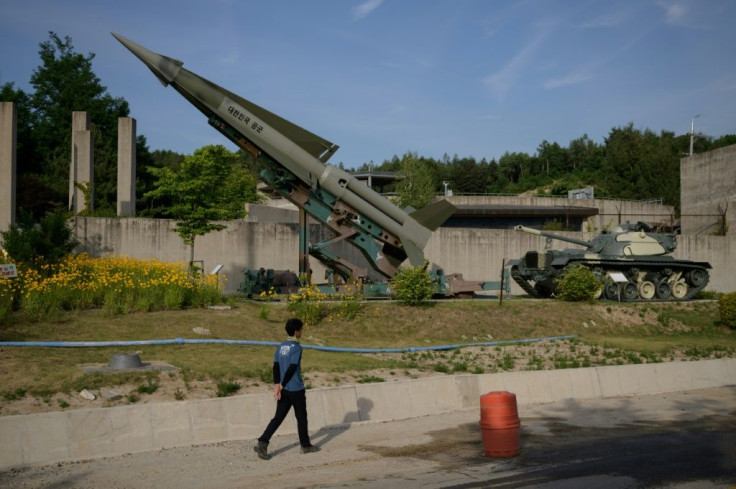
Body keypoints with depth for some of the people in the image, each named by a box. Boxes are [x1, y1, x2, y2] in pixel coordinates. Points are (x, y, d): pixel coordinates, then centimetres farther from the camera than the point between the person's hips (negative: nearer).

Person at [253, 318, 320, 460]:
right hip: (296, 389, -6)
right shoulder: (296, 348, -14)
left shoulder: (280, 347, 9)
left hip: (284, 389, 6)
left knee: (278, 417, 5)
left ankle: (262, 443, -8)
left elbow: (276, 367, 3)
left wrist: (277, 385, -3)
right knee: (301, 417, 10)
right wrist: (281, 385, -11)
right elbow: (292, 368, -18)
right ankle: (305, 445, 22)